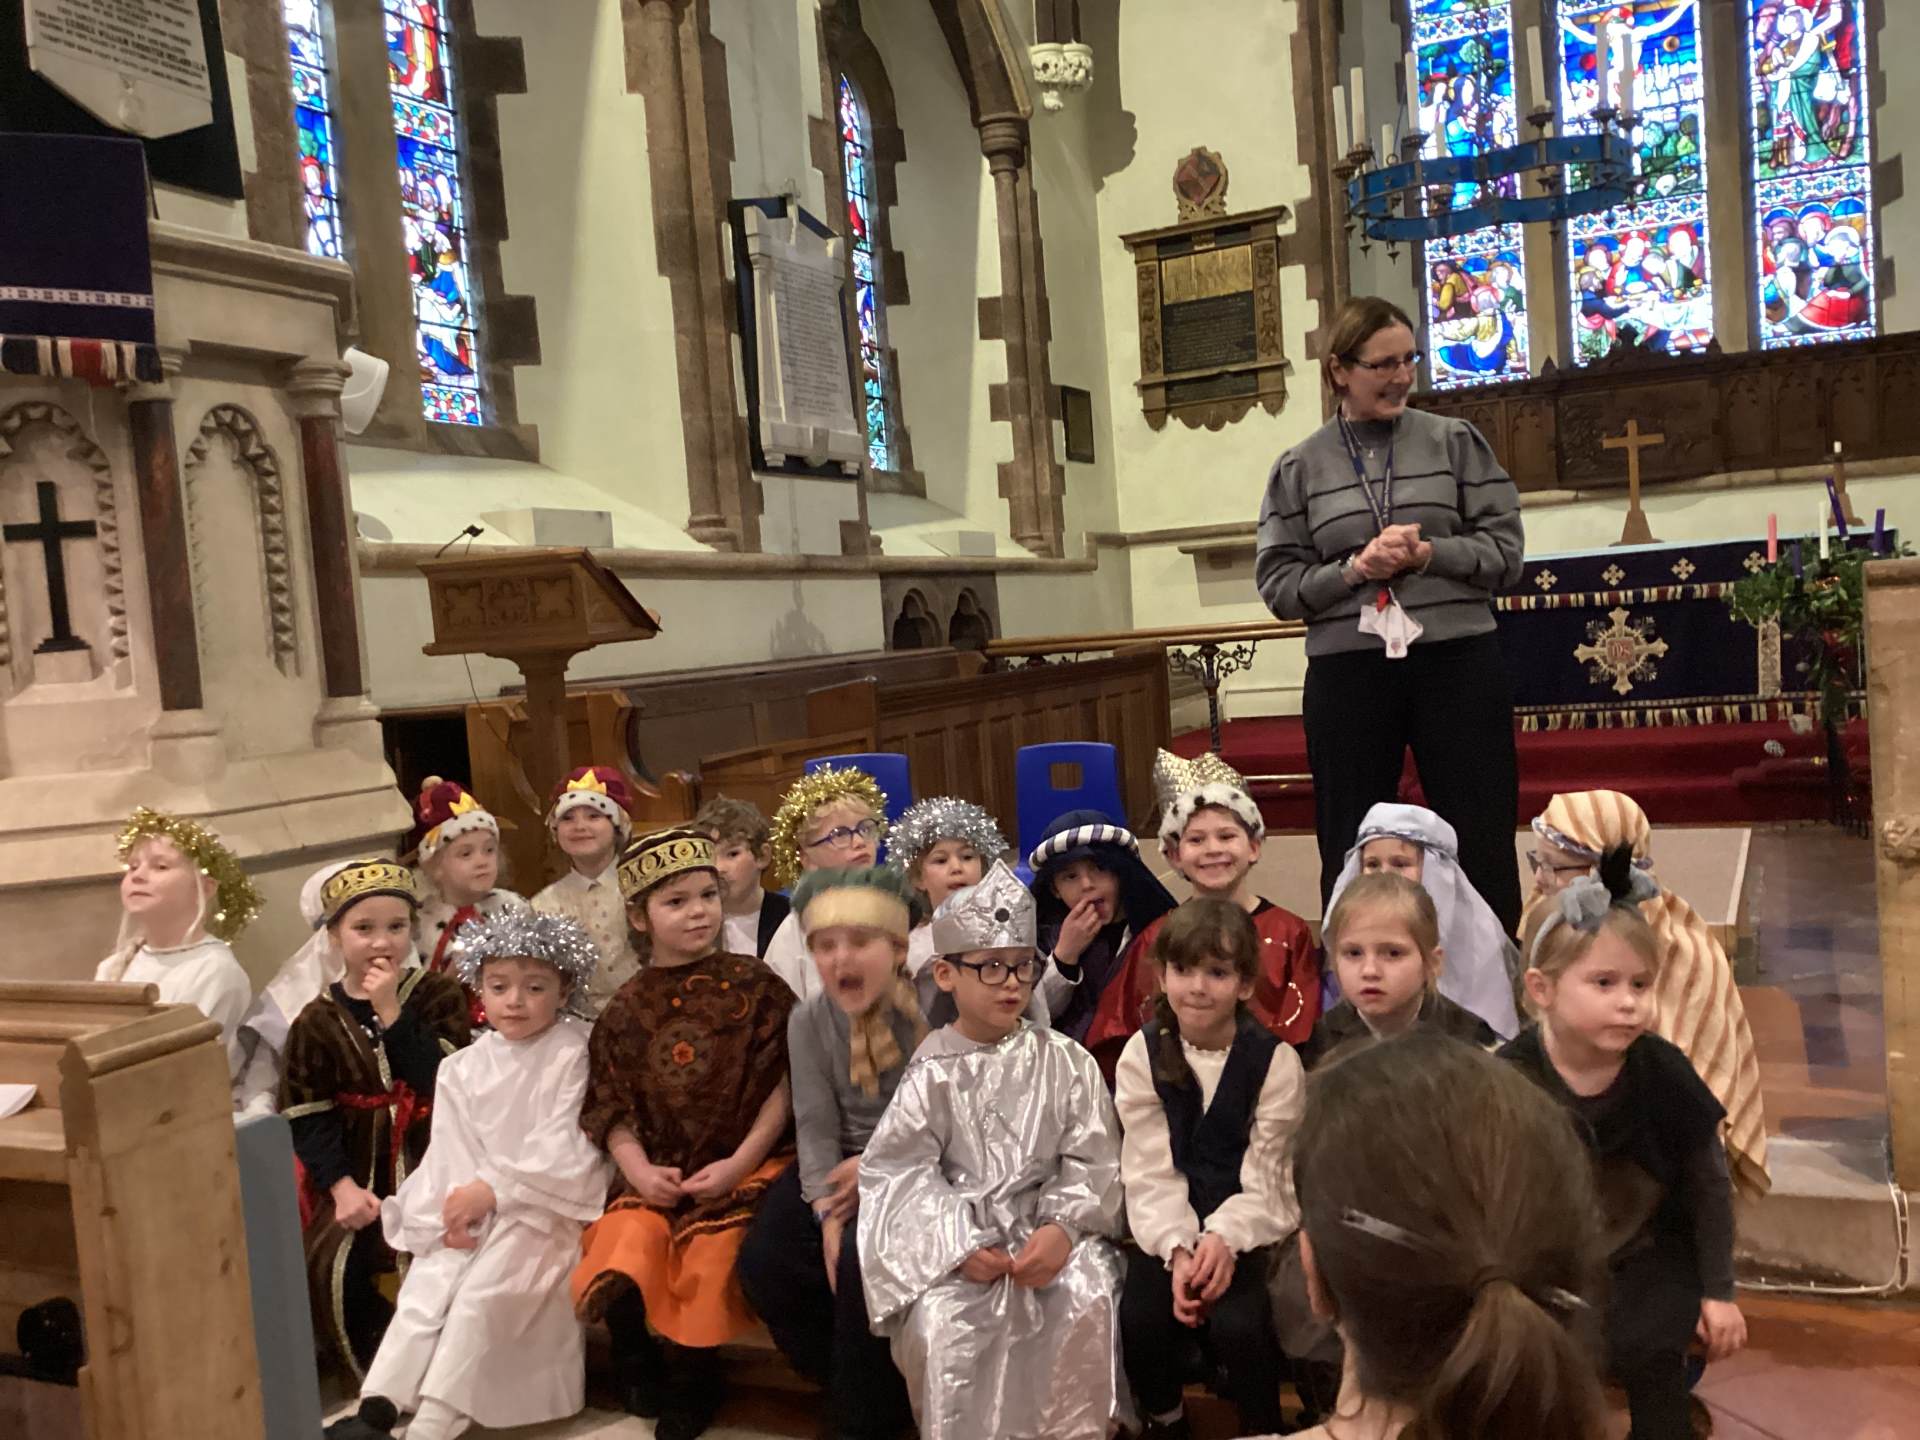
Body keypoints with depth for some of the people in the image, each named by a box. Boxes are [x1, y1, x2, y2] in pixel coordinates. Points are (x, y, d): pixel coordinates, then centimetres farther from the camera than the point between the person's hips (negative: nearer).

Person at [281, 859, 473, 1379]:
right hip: (358, 1172, 2)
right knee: (329, 1265, -17)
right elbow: (307, 1116, -1)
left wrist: (391, 1012, -17)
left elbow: (445, 1082, -14)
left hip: (430, 1162, -2)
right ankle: (372, 1375, 7)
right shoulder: (318, 1021, 4)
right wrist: (341, 1185, -15)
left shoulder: (439, 995, 1)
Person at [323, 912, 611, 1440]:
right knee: (425, 1286, -15)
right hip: (471, 1205, 5)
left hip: (542, 1205, -5)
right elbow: (447, 1152, 1)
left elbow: (562, 1151, -14)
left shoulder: (573, 1056, -7)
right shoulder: (461, 1068, 9)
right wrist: (456, 1207, -17)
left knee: (480, 1294, -21)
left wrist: (493, 1189, -17)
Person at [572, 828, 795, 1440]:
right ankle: (642, 1371, 8)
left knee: (709, 1256, -24)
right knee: (626, 1248, -23)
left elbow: (784, 1085, -4)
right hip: (658, 1175, 2)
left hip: (742, 1166, -2)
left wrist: (739, 1164, -12)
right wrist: (639, 1171, -11)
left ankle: (692, 1384, 7)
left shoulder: (753, 985, -1)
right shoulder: (627, 1008, 7)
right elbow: (613, 1107, 6)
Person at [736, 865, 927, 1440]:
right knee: (764, 1261, -14)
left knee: (862, 1261, -29)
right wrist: (827, 1214, -17)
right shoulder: (808, 1021, -2)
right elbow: (816, 1129, -4)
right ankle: (859, 1390, 11)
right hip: (846, 1164, 5)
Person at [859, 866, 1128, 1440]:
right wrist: (958, 1243, -17)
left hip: (1049, 1226, 1)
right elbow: (901, 1169, -6)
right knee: (936, 1319, -25)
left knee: (1088, 1301, -25)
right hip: (958, 1232, 0)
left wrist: (1062, 1227, -18)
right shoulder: (931, 1072, -1)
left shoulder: (1066, 1062, 1)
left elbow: (1093, 1161, -1)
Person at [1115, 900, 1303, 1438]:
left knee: (1238, 1324, -26)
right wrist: (1177, 1247, -22)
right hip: (1170, 1226, 2)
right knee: (1139, 1318, -21)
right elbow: (1150, 1170, -7)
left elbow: (1263, 1177, -10)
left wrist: (1225, 1238, -27)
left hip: (1248, 1225, -2)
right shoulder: (1143, 1053, -4)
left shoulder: (1274, 1059, -9)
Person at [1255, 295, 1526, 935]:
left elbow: (1506, 549, 2)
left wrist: (1428, 553, -14)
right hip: (1347, 671, 0)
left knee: (1484, 847, 5)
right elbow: (1279, 585, 2)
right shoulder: (1299, 467, 6)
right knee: (1350, 857, 9)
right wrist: (1355, 570, -13)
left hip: (1457, 661, 0)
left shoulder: (1454, 441, 5)